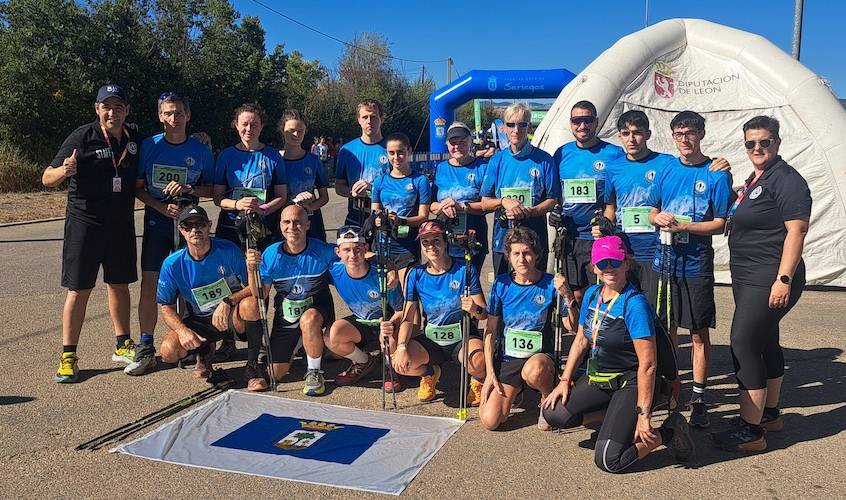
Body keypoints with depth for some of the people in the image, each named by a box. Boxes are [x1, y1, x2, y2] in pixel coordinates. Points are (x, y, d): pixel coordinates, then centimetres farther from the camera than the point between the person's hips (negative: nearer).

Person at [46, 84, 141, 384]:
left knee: (119, 284, 14)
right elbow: (47, 179, -7)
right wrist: (63, 171, -30)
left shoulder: (135, 138, 4)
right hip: (85, 223, -4)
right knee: (79, 290, -1)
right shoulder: (81, 138, -9)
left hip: (122, 223, 4)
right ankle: (68, 356, 9)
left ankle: (123, 345, 26)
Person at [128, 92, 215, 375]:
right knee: (149, 285, -4)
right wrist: (161, 206, -12)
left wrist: (189, 189, -13)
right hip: (156, 223, 0)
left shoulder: (201, 150, 2)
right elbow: (137, 187, 3)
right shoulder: (149, 146, 2)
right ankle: (145, 350, 3)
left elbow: (211, 189, 6)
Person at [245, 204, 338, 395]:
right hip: (285, 315, 3)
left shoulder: (321, 251, -18)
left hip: (316, 309, -3)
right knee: (275, 375, 7)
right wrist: (251, 270, -26)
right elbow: (260, 295, -8)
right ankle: (298, 343, 40)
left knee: (308, 320, -42)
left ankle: (314, 372, -14)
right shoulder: (270, 254, -12)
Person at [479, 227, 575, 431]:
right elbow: (490, 331, 4)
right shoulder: (501, 284, 0)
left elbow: (574, 327, -11)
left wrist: (568, 297, -28)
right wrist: (490, 372, -2)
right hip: (507, 359, 3)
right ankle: (513, 390, 21)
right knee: (489, 421, -12)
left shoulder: (549, 284, -7)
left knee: (534, 370, -40)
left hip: (540, 356, -2)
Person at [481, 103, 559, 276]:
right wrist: (503, 201, -14)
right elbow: (485, 203, 6)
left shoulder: (543, 159, -1)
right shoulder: (497, 160, 7)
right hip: (502, 239, 2)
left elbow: (553, 200, -2)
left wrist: (529, 212, -18)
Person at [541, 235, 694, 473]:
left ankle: (668, 432, 4)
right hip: (597, 378, 8)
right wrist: (565, 380, 7)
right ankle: (616, 414, 13)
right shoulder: (592, 294, 1)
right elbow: (581, 340, 12)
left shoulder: (634, 304, -23)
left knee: (607, 460, -17)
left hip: (630, 383, -7)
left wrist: (643, 414, -24)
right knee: (553, 413, -7)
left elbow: (648, 364, -24)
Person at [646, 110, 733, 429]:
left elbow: (721, 223, -6)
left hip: (696, 265, -4)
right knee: (665, 328, 13)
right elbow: (652, 211, 16)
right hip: (664, 261, 4)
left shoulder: (716, 174, -4)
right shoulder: (666, 170, 8)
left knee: (699, 333, 2)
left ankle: (698, 397, 12)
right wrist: (659, 218, -7)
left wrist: (684, 227, -19)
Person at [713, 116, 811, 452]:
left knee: (743, 345, -12)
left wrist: (784, 279, -24)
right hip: (748, 279, 10)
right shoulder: (755, 180, 16)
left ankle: (750, 430, -6)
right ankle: (770, 414, 31)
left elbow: (797, 230, -20)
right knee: (766, 343, 17)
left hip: (770, 280, -10)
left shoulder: (786, 180, -13)